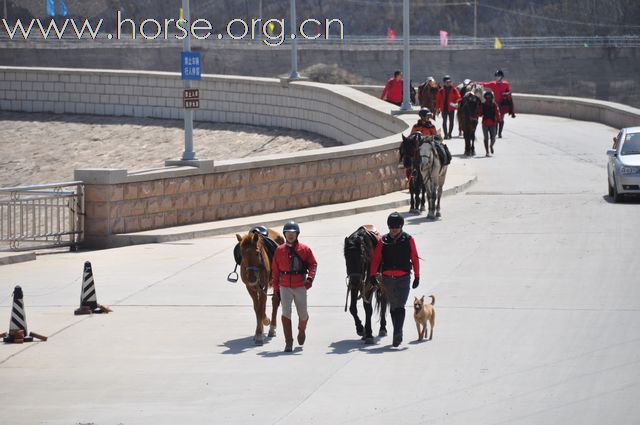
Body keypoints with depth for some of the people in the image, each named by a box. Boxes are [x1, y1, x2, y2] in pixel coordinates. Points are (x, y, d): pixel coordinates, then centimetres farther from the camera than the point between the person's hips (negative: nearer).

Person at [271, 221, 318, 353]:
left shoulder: (304, 249, 0)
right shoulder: (279, 250, 3)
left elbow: (313, 264, 1)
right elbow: (274, 269, 7)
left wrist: (310, 278, -17)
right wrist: (275, 288, 6)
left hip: (300, 286, 0)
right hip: (285, 287, 0)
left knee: (302, 314, 9)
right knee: (286, 313, -11)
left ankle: (302, 331, 42)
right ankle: (288, 343, -9)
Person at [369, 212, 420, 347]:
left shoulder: (408, 240, -1)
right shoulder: (384, 241, 3)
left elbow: (414, 259, 3)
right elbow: (375, 259, 2)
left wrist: (417, 277, 2)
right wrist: (372, 276, -6)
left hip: (403, 279, -3)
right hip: (387, 279, 3)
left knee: (399, 307, -14)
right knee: (393, 307, 12)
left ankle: (397, 333, -22)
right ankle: (398, 334, 23)